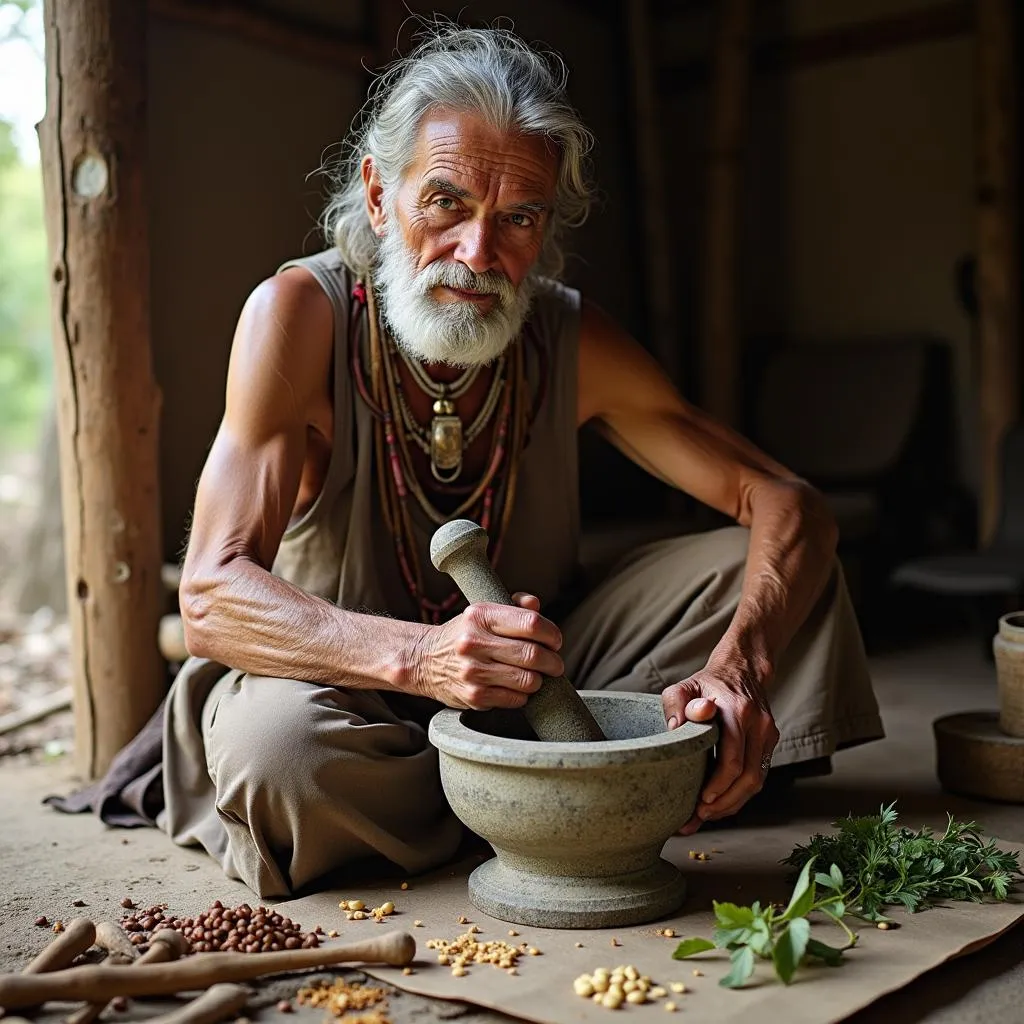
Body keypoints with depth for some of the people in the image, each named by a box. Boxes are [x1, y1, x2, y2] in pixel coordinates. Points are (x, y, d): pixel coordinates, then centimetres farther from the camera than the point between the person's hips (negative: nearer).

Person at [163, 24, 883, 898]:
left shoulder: (574, 341, -11)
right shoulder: (299, 315, -20)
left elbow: (789, 507, -13)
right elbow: (213, 598, -27)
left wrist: (738, 669, -33)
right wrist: (417, 655, -45)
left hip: (541, 684, 3)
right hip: (349, 687, -2)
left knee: (756, 565, -10)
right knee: (276, 746, -38)